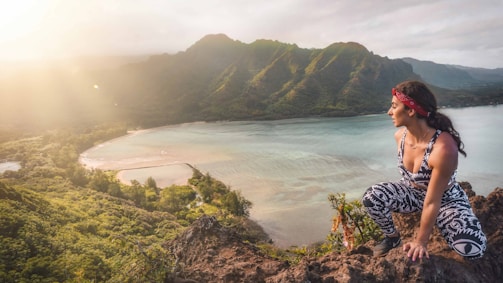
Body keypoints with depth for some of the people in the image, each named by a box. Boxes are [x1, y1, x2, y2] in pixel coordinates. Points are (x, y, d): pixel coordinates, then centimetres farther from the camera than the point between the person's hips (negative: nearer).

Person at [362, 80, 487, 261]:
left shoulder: (443, 148, -35)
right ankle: (392, 238, 4)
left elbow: (432, 202, -29)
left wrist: (420, 241, -20)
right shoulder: (400, 136, -15)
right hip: (412, 193, 4)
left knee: (473, 249, -25)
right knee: (371, 197, -23)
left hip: (445, 201, -4)